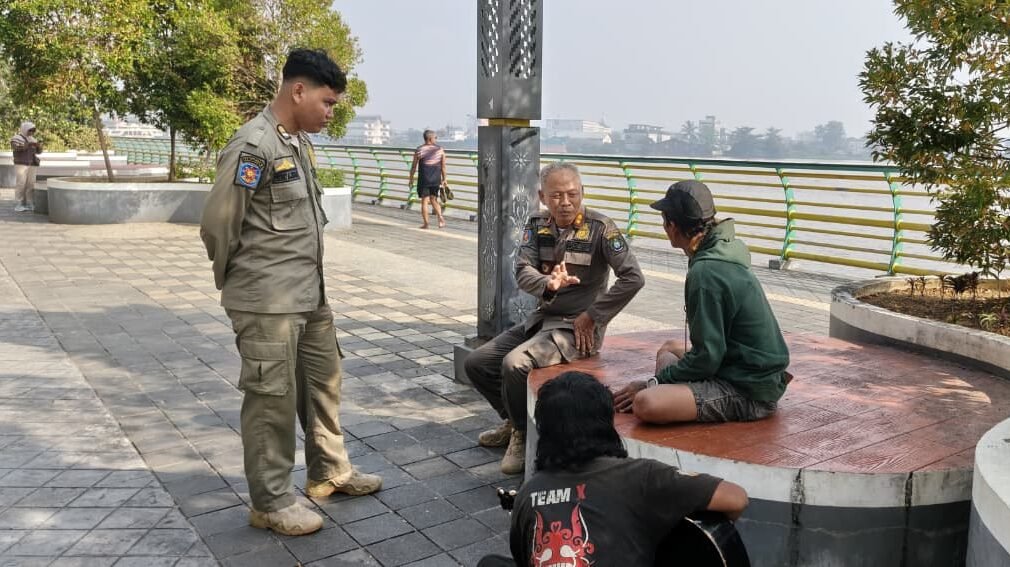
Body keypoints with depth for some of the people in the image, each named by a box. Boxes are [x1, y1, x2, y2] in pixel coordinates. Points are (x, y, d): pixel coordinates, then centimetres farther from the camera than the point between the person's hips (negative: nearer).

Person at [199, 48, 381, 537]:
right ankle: (271, 503, 18)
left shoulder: (301, 142, 11)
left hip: (309, 294, 9)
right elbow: (217, 225, -15)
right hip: (268, 302, -9)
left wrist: (305, 278, 13)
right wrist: (239, 281, 0)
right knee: (273, 399, 2)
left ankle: (329, 472, 37)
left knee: (323, 380, 19)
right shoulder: (254, 145, -17)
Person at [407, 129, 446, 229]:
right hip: (436, 179, 2)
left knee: (424, 200, 5)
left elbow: (414, 166, -3)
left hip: (424, 179, -2)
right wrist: (444, 179, 9)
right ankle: (440, 217, -7)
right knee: (434, 200, 14)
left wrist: (411, 179, 6)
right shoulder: (440, 149, 0)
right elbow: (443, 166, 1)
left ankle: (425, 223, 4)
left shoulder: (419, 150, -5)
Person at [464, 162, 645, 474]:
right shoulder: (538, 225, 3)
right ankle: (514, 420, 26)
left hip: (577, 326, -7)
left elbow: (633, 278, -19)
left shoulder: (600, 227, -13)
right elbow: (523, 271, -10)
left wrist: (592, 316, -17)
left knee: (515, 364, -29)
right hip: (541, 318, 7)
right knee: (476, 363, 3)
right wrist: (548, 283, -33)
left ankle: (525, 435, -2)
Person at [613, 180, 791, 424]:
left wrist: (653, 383, -9)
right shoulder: (723, 252, 6)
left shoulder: (706, 273, -22)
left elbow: (707, 357, -20)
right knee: (669, 348, 28)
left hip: (750, 393, -9)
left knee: (646, 404, -27)